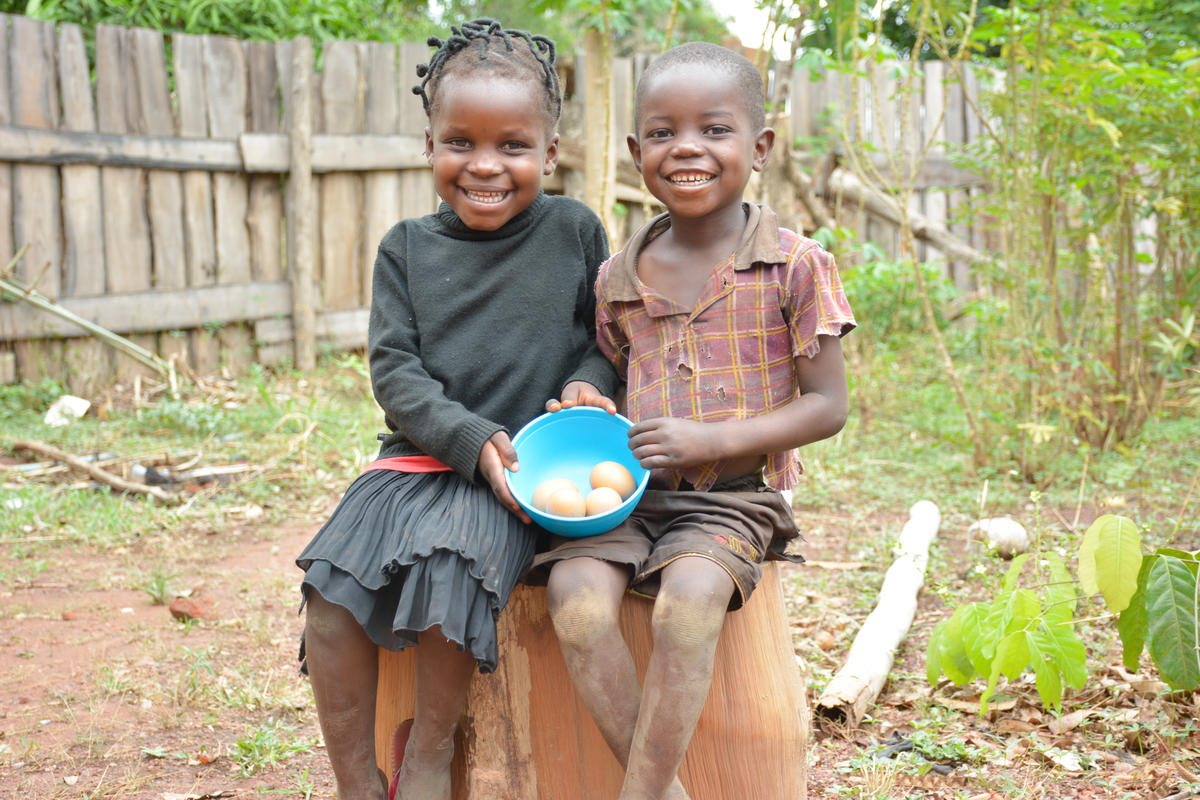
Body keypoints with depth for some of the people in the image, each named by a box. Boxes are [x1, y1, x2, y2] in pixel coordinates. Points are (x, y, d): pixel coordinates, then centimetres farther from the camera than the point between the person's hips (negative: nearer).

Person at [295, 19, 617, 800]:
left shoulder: (575, 231, 4)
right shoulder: (407, 248, 7)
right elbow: (394, 367, 0)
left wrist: (590, 385, -12)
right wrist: (470, 440, -15)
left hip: (523, 463, -3)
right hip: (421, 453, 3)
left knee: (447, 568, -30)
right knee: (331, 587, -17)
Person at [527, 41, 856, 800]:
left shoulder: (793, 265, -4)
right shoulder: (618, 278, 9)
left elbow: (827, 407, -4)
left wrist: (712, 438, -15)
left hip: (733, 495, -4)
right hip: (631, 489, 4)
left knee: (689, 595, -33)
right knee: (574, 588, -25)